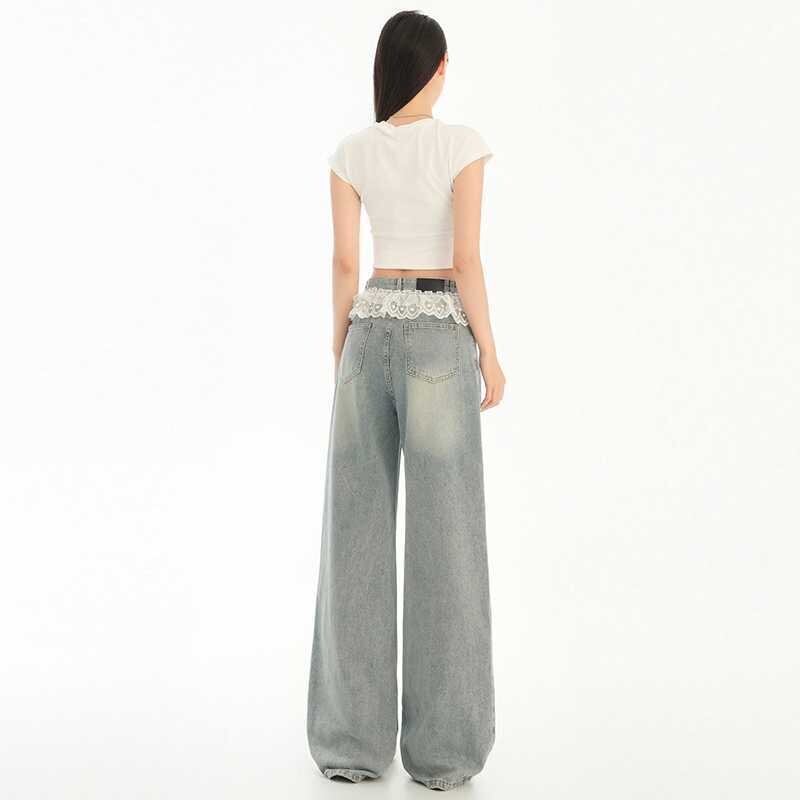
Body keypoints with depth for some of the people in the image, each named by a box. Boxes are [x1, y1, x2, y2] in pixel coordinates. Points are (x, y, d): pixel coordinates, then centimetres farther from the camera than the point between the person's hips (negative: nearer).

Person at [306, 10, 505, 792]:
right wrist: (490, 353, -1)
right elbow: (467, 259, -9)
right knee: (442, 542, 0)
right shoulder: (462, 143, -4)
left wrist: (340, 359, 13)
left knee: (358, 538, 5)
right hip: (437, 340, -3)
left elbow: (343, 264, 5)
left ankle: (353, 739, 8)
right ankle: (440, 748, 5)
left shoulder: (351, 152, 7)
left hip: (369, 335, 4)